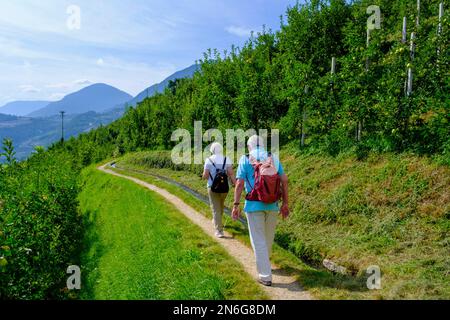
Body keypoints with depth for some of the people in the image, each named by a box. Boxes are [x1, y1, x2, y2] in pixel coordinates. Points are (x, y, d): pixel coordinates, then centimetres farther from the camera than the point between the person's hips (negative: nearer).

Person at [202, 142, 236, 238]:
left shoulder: (209, 160, -7)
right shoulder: (226, 159, -3)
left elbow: (205, 176, -10)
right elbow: (231, 173, -12)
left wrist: (204, 176, 12)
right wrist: (235, 183, -10)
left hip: (213, 187, -2)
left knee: (216, 209, 3)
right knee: (221, 205, 26)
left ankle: (219, 230, -3)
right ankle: (217, 221, 48)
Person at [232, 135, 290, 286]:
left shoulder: (245, 159, -2)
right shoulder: (273, 158, 7)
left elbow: (239, 184, -9)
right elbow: (284, 181, 4)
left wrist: (236, 205, -5)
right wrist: (285, 203, 9)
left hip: (254, 205, -4)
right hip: (272, 204, 4)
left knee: (258, 240, 3)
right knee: (268, 237, 21)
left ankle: (265, 276, 5)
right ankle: (263, 262, 42)